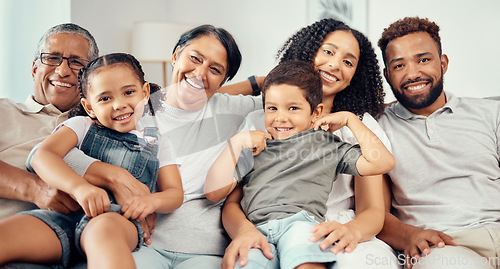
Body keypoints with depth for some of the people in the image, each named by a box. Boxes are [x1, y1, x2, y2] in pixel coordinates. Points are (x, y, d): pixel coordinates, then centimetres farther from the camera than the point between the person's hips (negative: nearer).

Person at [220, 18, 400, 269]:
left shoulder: (362, 125, 12)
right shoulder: (259, 122, 10)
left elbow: (372, 210, 2)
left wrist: (351, 230, -24)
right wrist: (244, 229, -23)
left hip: (338, 240, 0)